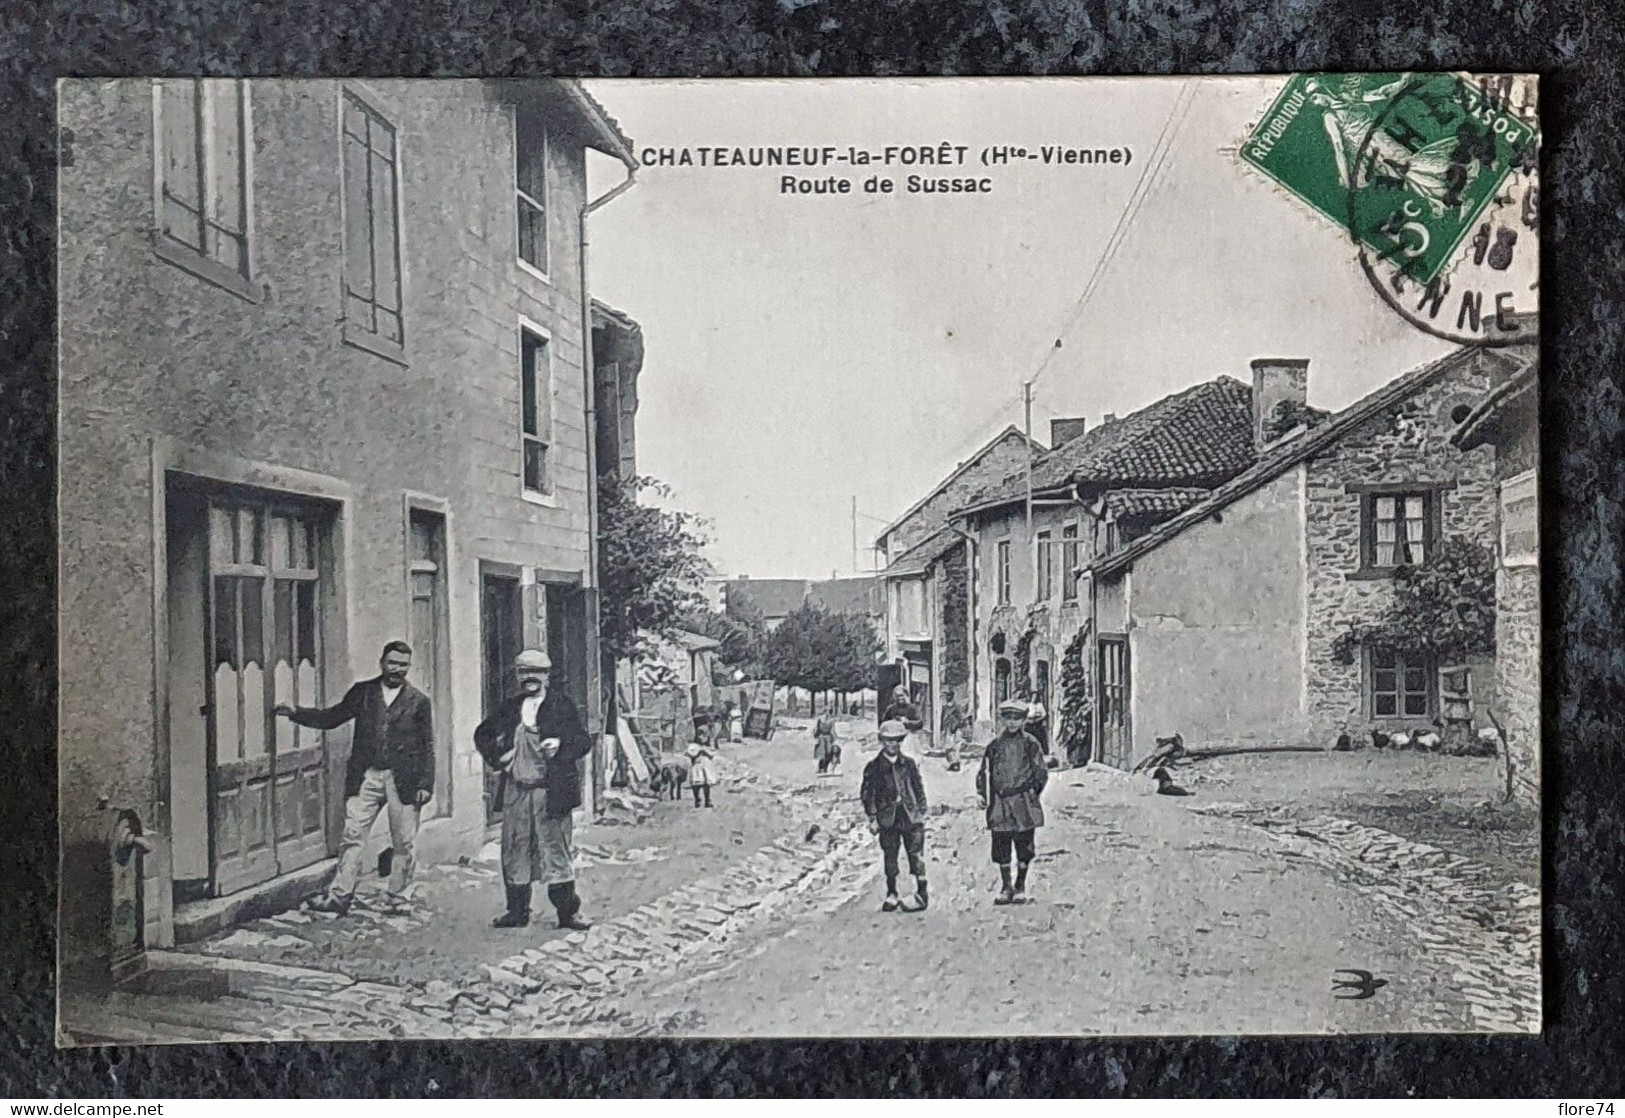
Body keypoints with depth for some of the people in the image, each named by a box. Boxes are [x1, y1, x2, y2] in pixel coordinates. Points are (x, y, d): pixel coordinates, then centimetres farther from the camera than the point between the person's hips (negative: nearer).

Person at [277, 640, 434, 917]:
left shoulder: (419, 701, 4)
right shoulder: (363, 692, 9)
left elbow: (427, 747, 3)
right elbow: (331, 718, 8)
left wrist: (426, 784, -4)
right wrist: (295, 713, -3)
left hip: (403, 780, -1)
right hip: (366, 777, 1)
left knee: (403, 843, 4)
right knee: (352, 837, -3)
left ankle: (396, 898, 17)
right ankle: (339, 896, 2)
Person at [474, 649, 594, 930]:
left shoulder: (562, 705, 0)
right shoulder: (510, 708, 13)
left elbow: (584, 740, -4)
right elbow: (482, 735, 23)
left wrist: (561, 744, -23)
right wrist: (495, 754, 4)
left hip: (551, 791, -4)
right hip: (515, 791, 5)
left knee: (556, 850, -2)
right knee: (515, 851, 9)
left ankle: (568, 913, 5)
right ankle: (517, 912, 20)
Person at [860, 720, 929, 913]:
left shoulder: (909, 764, 8)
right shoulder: (874, 767, 2)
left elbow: (919, 788, 12)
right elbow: (867, 794, 2)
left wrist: (921, 813, 8)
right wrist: (872, 818, -4)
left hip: (911, 817, 1)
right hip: (888, 819, 0)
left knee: (916, 856, -3)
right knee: (889, 858, 6)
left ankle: (922, 894, 3)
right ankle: (891, 895, 17)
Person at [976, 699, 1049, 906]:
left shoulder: (1030, 744, 2)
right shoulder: (996, 745, 9)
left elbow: (1042, 772, 5)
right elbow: (984, 771, 14)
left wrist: (1033, 790, -4)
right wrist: (982, 793, 5)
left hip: (1023, 803, -2)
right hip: (999, 803, 2)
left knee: (1024, 846, 1)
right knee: (1000, 846, 1)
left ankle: (1020, 887, 15)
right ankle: (1006, 887, 11)